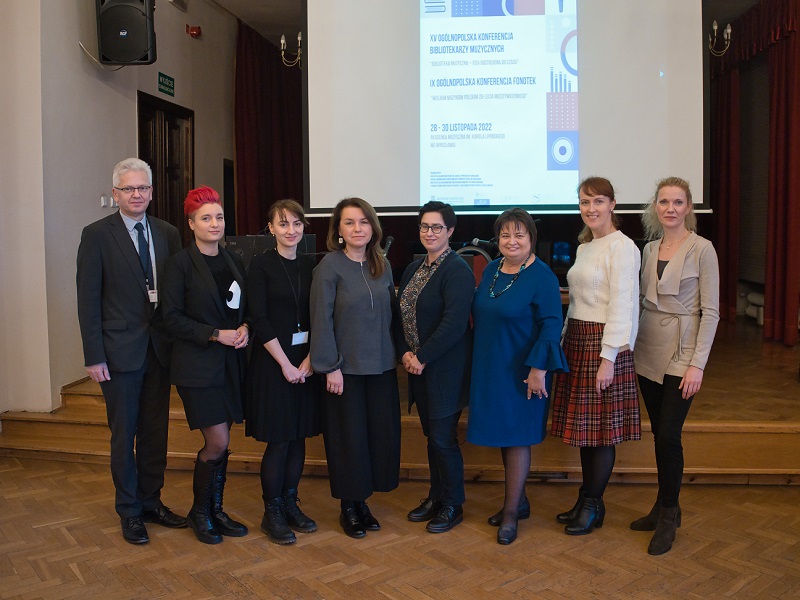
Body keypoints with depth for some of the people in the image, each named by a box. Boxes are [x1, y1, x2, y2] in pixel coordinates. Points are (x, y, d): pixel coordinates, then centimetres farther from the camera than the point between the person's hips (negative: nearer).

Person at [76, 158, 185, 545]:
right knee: (124, 434, 7)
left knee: (156, 431, 13)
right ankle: (129, 511, 23)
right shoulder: (97, 235, -5)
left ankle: (151, 501, 29)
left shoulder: (167, 234, 7)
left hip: (160, 348, 4)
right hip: (120, 350, -4)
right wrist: (94, 356, -11)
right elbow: (88, 299, -7)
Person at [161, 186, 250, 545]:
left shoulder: (233, 261, 11)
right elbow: (172, 317, -11)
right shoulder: (181, 263, -7)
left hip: (231, 363, 6)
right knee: (217, 443, -6)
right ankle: (199, 512, 17)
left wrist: (245, 328, -5)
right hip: (198, 366, -6)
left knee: (221, 443, 11)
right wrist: (216, 334, -18)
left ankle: (216, 510, 26)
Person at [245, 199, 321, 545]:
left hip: (305, 360, 5)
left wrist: (309, 360, -7)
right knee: (278, 439, 0)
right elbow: (259, 320, -11)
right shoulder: (261, 266, -6)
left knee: (298, 436, 10)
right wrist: (286, 363, -13)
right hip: (272, 359, -4)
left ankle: (290, 504, 25)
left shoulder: (310, 266, 7)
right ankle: (272, 513, 15)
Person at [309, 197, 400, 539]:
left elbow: (390, 313, 12)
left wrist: (396, 353, 6)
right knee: (349, 436, 5)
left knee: (381, 433, 8)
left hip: (381, 366, 5)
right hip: (345, 367, -5)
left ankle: (362, 500, 26)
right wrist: (330, 367, -13)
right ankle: (348, 507, 22)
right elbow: (321, 319, -11)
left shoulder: (381, 266, 7)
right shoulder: (329, 266, -8)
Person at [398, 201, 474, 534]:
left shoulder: (457, 270, -13)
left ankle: (453, 505, 17)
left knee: (443, 437, -1)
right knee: (431, 435, 16)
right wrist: (405, 353, -3)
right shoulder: (413, 269, 12)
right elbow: (401, 314, 12)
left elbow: (454, 323, -21)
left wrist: (423, 357, -18)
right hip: (418, 367, 7)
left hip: (446, 369, -7)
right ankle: (436, 496, 30)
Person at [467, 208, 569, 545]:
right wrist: (480, 362, 13)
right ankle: (519, 501, 30)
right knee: (501, 433, 14)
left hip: (521, 372, -7)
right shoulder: (491, 270, 7)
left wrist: (539, 369, -20)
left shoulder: (542, 277, -13)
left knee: (516, 437, 1)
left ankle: (511, 512, 13)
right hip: (489, 369, 7)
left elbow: (551, 325, -16)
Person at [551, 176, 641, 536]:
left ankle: (592, 507, 15)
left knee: (602, 428, 1)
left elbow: (621, 306, -16)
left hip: (603, 343, -8)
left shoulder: (621, 247, -11)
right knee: (584, 426, 13)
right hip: (577, 342, 8)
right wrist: (566, 341, 14)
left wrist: (608, 357, -19)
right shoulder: (584, 247, 15)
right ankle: (587, 501, 25)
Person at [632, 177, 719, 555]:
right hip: (649, 353, 5)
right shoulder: (650, 248, 9)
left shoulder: (701, 249, -7)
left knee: (668, 436, -7)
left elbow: (710, 311, -9)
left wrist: (697, 364, -14)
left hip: (681, 354, -5)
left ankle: (668, 516, 10)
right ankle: (664, 508, 25)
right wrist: (632, 346, 9)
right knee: (659, 435, 11)